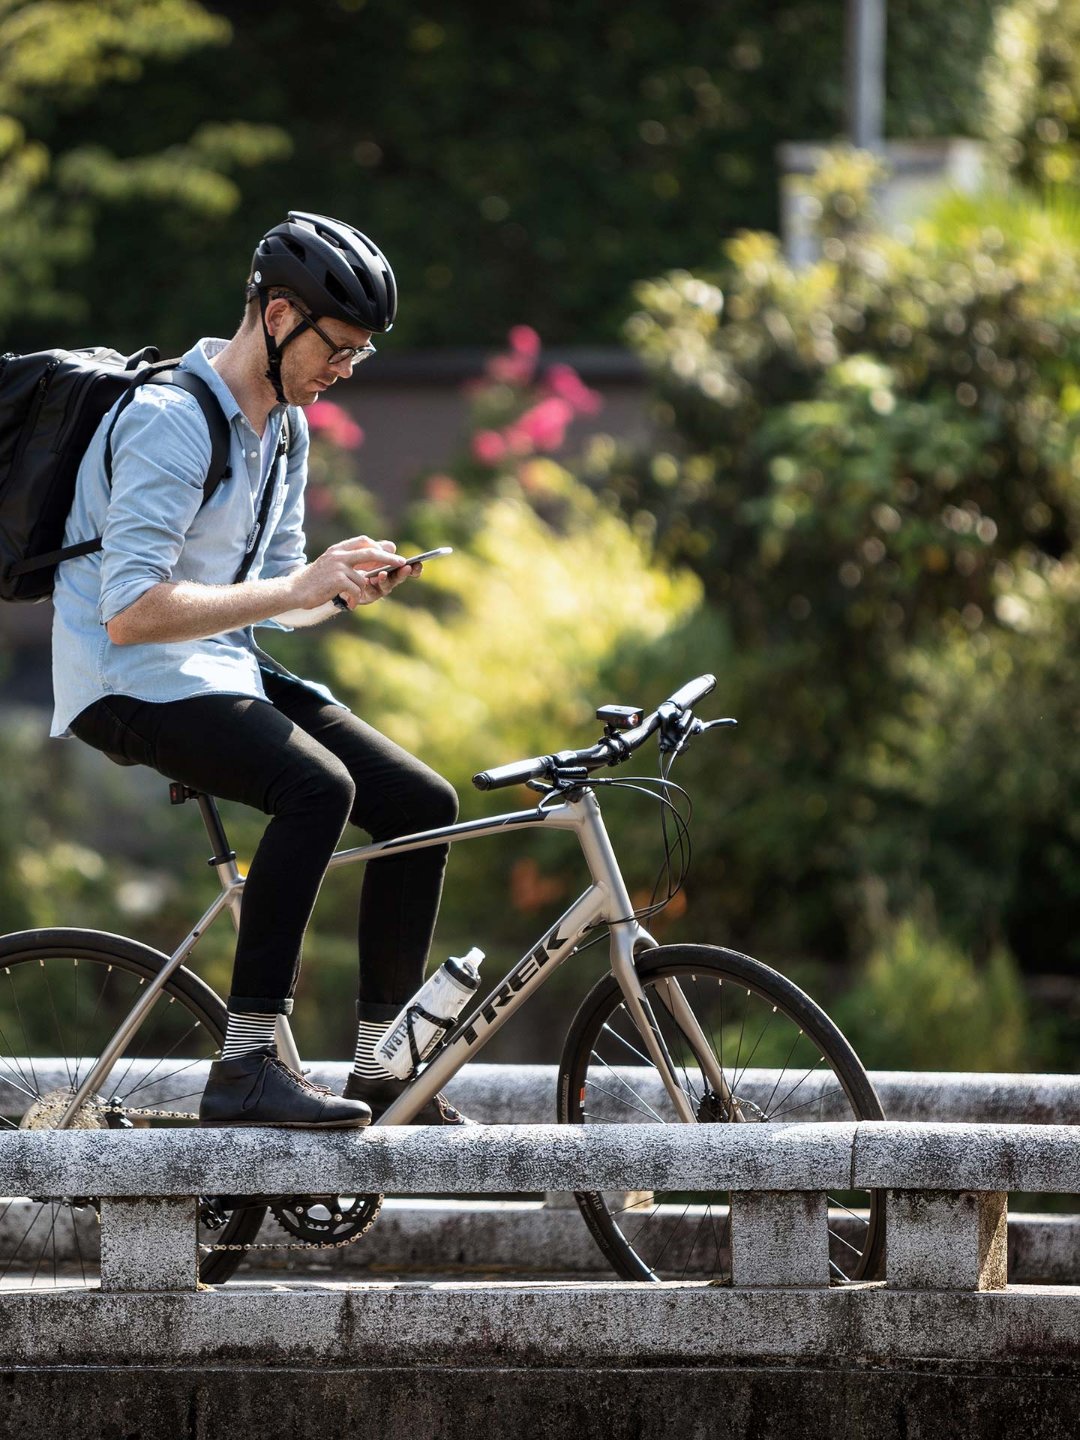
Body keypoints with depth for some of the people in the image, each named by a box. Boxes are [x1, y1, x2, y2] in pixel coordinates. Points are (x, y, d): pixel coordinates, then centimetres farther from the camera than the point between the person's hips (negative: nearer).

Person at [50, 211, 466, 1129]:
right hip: (128, 683, -9)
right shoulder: (169, 419, -18)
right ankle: (246, 1070, -31)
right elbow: (130, 610, -25)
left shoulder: (287, 427, 12)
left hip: (224, 672, 9)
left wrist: (347, 587, -3)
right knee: (318, 785, -32)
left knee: (421, 803, -2)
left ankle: (382, 1072, 5)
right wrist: (295, 588, -24)